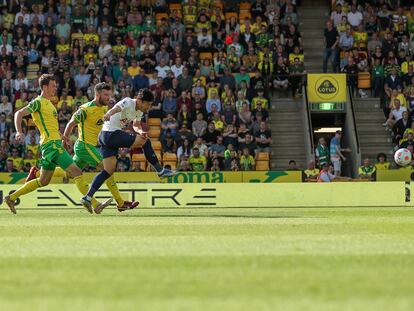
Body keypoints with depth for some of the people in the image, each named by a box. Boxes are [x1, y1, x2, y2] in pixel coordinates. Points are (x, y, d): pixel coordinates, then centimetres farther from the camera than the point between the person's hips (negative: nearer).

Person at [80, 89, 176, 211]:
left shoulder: (139, 110, 14)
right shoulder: (128, 102, -14)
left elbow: (136, 125, 25)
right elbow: (116, 108, -33)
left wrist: (141, 132, 0)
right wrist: (109, 114, -56)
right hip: (111, 133, -10)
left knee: (108, 171, 4)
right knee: (145, 142, -6)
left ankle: (87, 197, -1)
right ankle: (160, 170, 4)